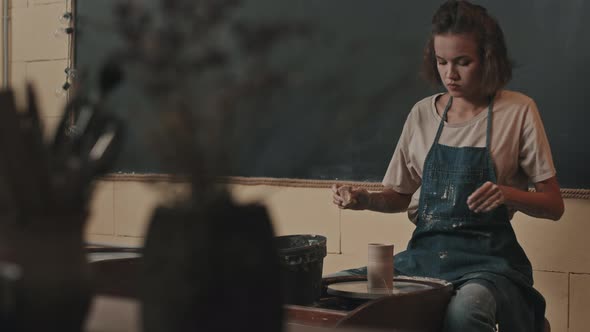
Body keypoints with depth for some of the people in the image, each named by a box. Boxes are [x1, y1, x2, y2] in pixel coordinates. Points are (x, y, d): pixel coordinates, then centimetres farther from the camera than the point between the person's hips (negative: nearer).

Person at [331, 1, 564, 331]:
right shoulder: (423, 113, 11)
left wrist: (508, 194, -19)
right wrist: (367, 200, -2)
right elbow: (401, 196, 20)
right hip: (425, 251, 4)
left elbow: (554, 205, 1)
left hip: (488, 257, -4)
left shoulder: (518, 111, 0)